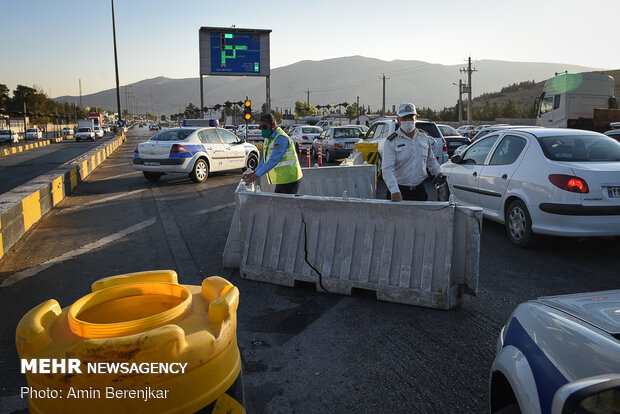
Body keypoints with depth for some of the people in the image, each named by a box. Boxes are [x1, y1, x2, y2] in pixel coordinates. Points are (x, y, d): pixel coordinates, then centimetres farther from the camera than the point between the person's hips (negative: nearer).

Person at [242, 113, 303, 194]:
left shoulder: (281, 139, -20)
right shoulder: (269, 138, 13)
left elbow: (273, 161, -29)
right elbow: (265, 159, 18)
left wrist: (255, 176, -32)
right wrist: (254, 172, 5)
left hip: (289, 180, -10)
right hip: (281, 181, 10)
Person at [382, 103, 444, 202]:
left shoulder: (424, 137, 8)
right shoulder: (391, 142, -8)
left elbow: (430, 160, 24)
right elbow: (387, 169, -18)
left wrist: (438, 172, 5)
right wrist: (394, 191, -31)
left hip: (419, 191, 4)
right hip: (399, 191, -4)